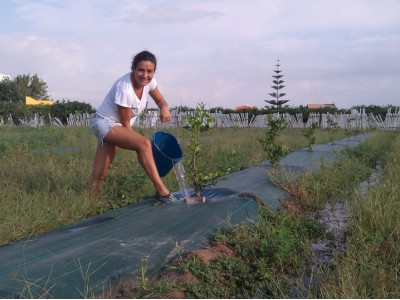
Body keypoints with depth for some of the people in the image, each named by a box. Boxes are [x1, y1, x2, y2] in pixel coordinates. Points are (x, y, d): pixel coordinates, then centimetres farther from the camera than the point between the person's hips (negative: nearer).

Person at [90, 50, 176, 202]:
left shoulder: (148, 81, -9)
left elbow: (159, 100, 7)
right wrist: (140, 144, -16)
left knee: (100, 172, 8)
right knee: (144, 144, -29)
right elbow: (126, 124, -20)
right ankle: (161, 190, -26)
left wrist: (164, 107, -16)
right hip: (105, 122, -8)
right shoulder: (124, 89, -29)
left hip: (117, 126, 8)